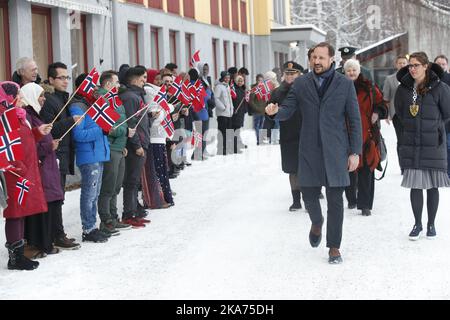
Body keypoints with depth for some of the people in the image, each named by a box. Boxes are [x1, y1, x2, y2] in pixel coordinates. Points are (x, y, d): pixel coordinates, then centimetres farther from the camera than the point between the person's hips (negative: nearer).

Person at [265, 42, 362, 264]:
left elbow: (354, 120, 2)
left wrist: (355, 152, -3)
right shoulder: (301, 83, 6)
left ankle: (334, 247, 11)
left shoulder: (345, 84, 1)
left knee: (335, 200, 0)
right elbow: (288, 110, 5)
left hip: (335, 151, -1)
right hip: (309, 150, 2)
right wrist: (275, 111, -20)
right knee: (309, 195, 5)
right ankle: (317, 223, 39)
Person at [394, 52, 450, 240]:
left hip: (433, 144, -2)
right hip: (411, 144, 2)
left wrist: (433, 125, 5)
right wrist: (411, 125, 11)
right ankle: (417, 224, 14)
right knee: (415, 185, 2)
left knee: (432, 186, 6)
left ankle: (431, 224, 18)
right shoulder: (404, 88, 3)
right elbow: (399, 111, 18)